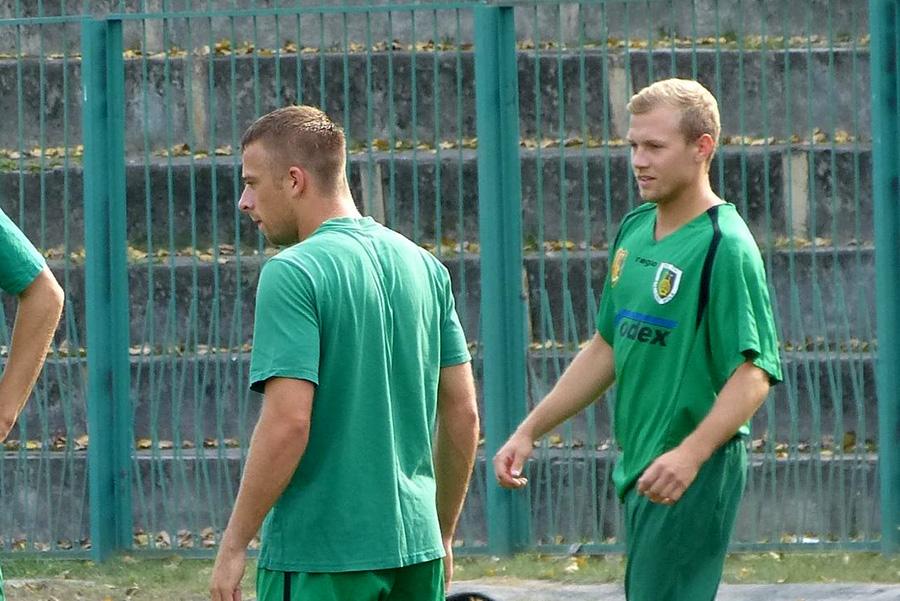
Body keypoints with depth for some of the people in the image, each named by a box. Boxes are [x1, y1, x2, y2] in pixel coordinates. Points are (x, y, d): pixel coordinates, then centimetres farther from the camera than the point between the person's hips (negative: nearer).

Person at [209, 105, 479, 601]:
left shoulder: (292, 274, -12)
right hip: (415, 549, 7)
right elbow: (463, 414, 12)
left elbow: (288, 423, -19)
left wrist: (233, 545, -12)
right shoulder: (423, 266, 10)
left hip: (320, 557, -7)